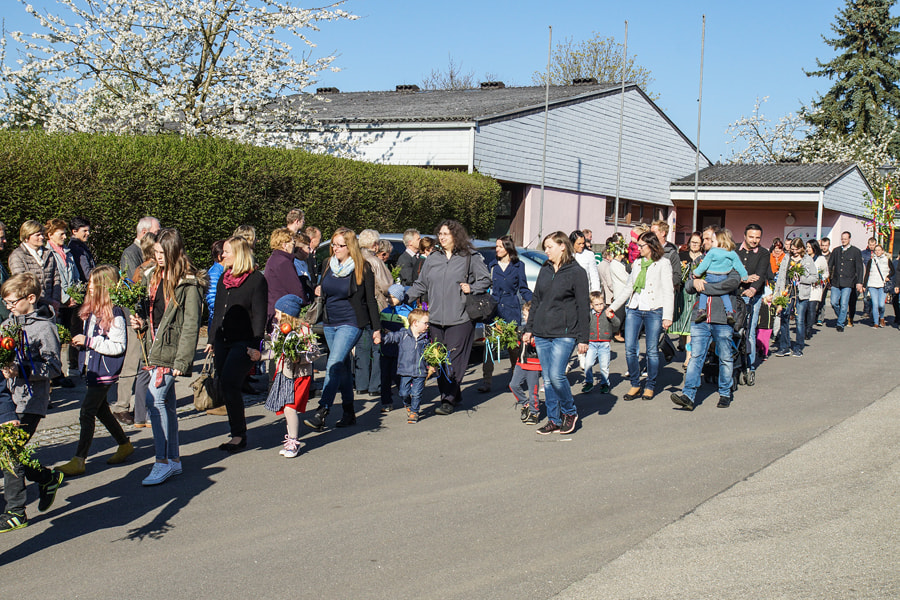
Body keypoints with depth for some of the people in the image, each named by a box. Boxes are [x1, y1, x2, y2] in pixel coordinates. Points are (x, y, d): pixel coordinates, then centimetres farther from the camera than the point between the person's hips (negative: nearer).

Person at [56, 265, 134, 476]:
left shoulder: (115, 313, -17)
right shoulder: (92, 310, 9)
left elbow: (118, 346, -21)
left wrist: (88, 341, -21)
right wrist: (79, 341, 1)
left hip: (105, 371, -9)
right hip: (92, 369, 9)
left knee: (87, 412, -9)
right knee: (100, 410, 19)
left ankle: (79, 460, -4)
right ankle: (125, 445, 35)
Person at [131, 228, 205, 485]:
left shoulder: (188, 283, -11)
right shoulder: (154, 276, 14)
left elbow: (191, 325, -14)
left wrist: (182, 361, -17)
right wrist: (141, 323, 2)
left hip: (172, 349, -8)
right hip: (155, 346, 8)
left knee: (154, 398, -16)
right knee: (166, 402, 11)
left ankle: (163, 461, -10)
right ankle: (174, 459, 19)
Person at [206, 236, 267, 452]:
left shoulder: (257, 279, -6)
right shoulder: (224, 278, 15)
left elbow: (260, 315, -9)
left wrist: (256, 345, -15)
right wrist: (212, 340, 20)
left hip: (244, 342, -7)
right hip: (223, 341, 7)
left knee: (229, 383, -17)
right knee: (224, 388, 7)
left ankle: (239, 435, -7)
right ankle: (237, 434, 19)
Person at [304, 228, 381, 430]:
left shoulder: (363, 269, -6)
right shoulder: (328, 265, 9)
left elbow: (370, 300, -2)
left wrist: (376, 328, -2)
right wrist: (319, 291, 5)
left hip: (351, 323, -6)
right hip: (330, 323, 6)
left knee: (334, 365, -18)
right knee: (343, 367, 12)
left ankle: (321, 413, -24)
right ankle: (349, 412, 21)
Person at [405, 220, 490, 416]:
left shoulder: (470, 257, 2)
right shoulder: (432, 259, 14)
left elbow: (485, 280, 7)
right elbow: (421, 285, 19)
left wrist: (471, 288, -9)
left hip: (460, 319, -5)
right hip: (436, 319, 5)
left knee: (454, 360, -8)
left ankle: (449, 400, -4)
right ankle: (454, 395, 17)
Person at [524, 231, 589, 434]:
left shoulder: (576, 272, -4)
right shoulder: (545, 271, 13)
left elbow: (583, 307, -5)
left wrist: (583, 338, -8)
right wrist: (529, 328, 15)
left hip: (564, 334, -6)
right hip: (541, 334, 6)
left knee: (556, 375, -13)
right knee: (547, 379, 6)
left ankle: (569, 412, 10)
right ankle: (554, 420, 15)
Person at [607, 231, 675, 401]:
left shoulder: (663, 264, 1)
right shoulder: (637, 263, 17)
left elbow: (668, 292, -3)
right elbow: (628, 289, 24)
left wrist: (667, 316, -11)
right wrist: (613, 307, 21)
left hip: (654, 311, -5)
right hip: (634, 310, 5)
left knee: (652, 350, 0)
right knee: (630, 349, -2)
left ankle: (650, 386, 14)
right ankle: (635, 385, 11)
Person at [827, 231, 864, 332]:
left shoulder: (855, 251, 2)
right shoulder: (836, 251, 12)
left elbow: (859, 268, 1)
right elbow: (830, 265, 17)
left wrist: (859, 282, -5)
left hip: (848, 283, -3)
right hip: (836, 282, 3)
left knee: (844, 304, -7)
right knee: (834, 302, -3)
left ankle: (840, 324, 5)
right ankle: (843, 319, 20)